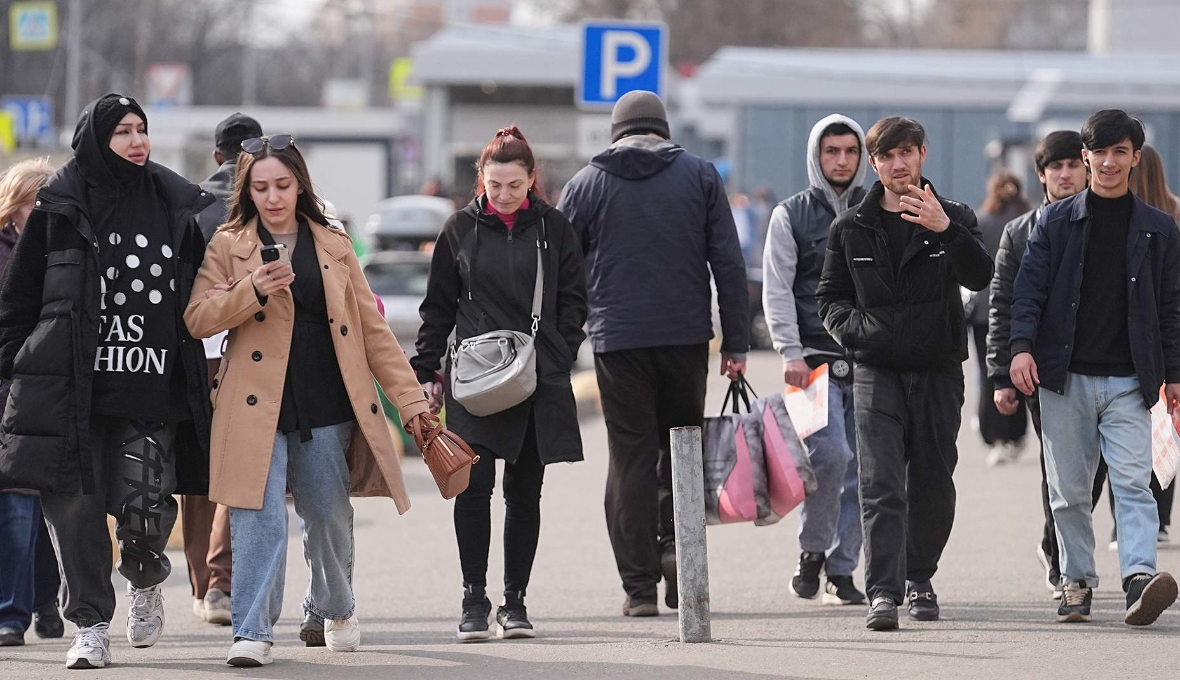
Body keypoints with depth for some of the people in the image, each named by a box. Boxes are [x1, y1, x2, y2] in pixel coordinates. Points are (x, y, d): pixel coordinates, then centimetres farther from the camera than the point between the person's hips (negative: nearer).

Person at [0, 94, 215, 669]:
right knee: (76, 503, -2)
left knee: (144, 503, -10)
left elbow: (201, 292, 18)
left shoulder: (173, 206, 10)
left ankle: (145, 581, 23)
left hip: (153, 385, 1)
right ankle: (90, 627, 9)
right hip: (71, 382, -1)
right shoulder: (61, 207, 3)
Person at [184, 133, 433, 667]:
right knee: (260, 516, -13)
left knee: (329, 515, 11)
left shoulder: (334, 247, 11)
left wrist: (410, 398, 6)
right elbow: (197, 319, -2)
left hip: (327, 405, 2)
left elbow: (372, 328, 11)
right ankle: (252, 632, -12)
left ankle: (335, 611, 34)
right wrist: (253, 290, -19)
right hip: (258, 404, -2)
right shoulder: (228, 246, 6)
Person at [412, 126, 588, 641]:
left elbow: (573, 301, 9)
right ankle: (474, 598, -2)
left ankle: (515, 599, 14)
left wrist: (559, 357, -4)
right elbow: (438, 308, 9)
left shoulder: (553, 228, 6)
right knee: (474, 484, -10)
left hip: (540, 383, 1)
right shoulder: (461, 229, 5)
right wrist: (426, 372, 4)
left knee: (525, 491, 6)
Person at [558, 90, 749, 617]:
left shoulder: (586, 184, 6)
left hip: (618, 338, -1)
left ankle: (639, 586, 0)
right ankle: (675, 542, 1)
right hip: (686, 336, 1)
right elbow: (729, 263, 2)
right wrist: (736, 342, 4)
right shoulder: (699, 176, 6)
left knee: (630, 457, 2)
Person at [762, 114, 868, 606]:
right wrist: (791, 352, -10)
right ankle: (812, 550, -1)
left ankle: (841, 569, 9)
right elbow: (776, 289, 1)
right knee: (831, 452, -19)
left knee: (859, 470, 1)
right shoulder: (792, 215, 5)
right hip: (816, 359, -3)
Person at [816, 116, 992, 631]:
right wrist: (852, 326, -8)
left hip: (938, 371, 0)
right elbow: (830, 297, 15)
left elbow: (980, 277, -13)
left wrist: (946, 230, -31)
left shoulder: (954, 218, 4)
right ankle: (883, 592, -18)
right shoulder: (851, 228, 9)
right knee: (881, 487, -12)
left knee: (933, 485, 7)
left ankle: (920, 578, 27)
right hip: (877, 371, 0)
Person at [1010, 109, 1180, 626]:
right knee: (1069, 490, 4)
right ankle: (1077, 581, 13)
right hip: (1065, 375, 0)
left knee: (1133, 481, -14)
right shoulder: (1055, 222, 7)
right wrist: (1022, 346, -16)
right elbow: (1029, 289, 0)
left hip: (1128, 380, 0)